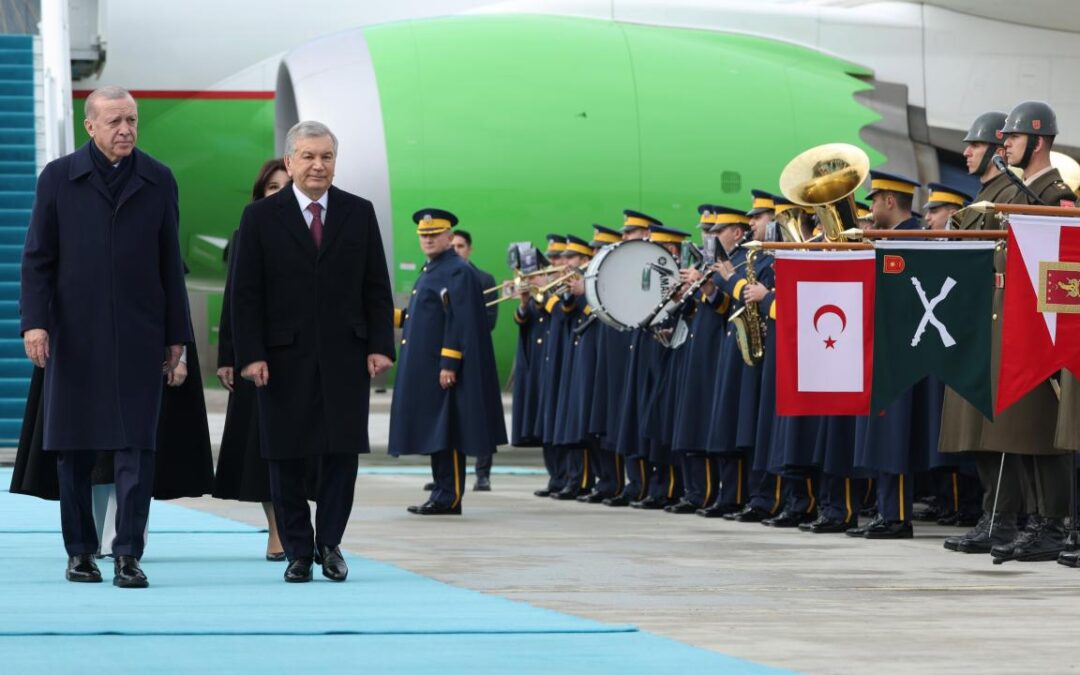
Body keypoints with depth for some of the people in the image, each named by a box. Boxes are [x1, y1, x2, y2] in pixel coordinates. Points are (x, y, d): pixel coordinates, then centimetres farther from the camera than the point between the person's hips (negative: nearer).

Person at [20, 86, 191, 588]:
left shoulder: (158, 181, 7)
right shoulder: (59, 178, 3)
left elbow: (170, 263, 9)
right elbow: (37, 258, 2)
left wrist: (176, 334, 7)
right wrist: (35, 322, -8)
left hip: (139, 337, 0)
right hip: (75, 335, 0)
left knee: (137, 446, -6)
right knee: (74, 447, 6)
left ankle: (128, 555, -4)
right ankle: (80, 551, 17)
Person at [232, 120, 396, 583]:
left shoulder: (359, 213, 8)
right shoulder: (260, 217, 2)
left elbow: (376, 286, 8)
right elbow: (246, 294, 0)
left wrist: (380, 345, -1)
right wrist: (251, 354, -9)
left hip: (345, 355, 1)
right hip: (285, 357, -1)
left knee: (342, 453, -1)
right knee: (287, 458, 2)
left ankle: (329, 544, 12)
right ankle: (298, 551, 10)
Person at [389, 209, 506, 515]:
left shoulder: (458, 272, -12)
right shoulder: (430, 271, 18)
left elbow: (461, 322, -18)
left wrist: (448, 363, -22)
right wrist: (394, 316, 13)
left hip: (442, 367, -10)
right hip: (424, 367, 10)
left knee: (445, 432, -7)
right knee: (434, 432, 11)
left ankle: (449, 499, -5)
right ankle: (443, 494, 15)